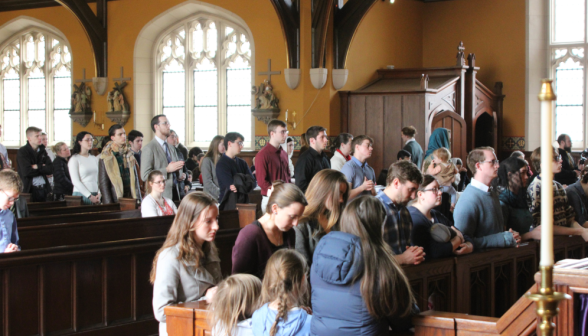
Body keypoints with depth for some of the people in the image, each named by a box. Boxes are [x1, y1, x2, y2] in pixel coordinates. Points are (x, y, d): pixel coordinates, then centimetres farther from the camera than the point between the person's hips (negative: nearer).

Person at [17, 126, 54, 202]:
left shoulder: (42, 151, 13)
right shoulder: (22, 152, -5)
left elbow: (50, 170, 3)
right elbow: (26, 172, -17)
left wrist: (37, 167, -10)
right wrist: (43, 167, -5)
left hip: (43, 189, 5)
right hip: (29, 190, -5)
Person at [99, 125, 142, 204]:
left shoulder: (129, 154, 13)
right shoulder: (105, 157, -3)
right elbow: (103, 184, -5)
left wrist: (138, 200, 8)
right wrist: (109, 206, -11)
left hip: (131, 199, 4)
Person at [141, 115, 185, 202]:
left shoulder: (171, 148, 21)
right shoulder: (149, 148, -6)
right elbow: (145, 175, -15)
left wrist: (180, 175, 7)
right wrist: (167, 169, -19)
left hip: (175, 194, 7)